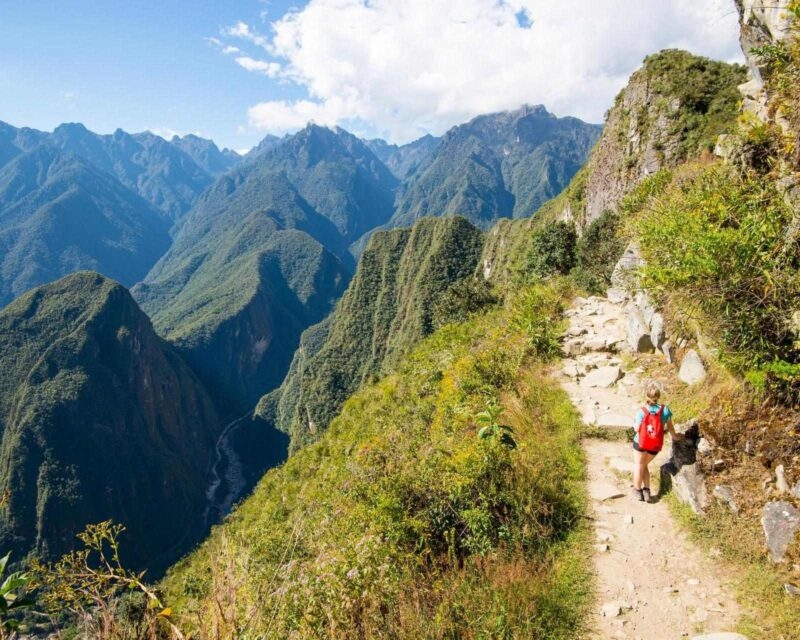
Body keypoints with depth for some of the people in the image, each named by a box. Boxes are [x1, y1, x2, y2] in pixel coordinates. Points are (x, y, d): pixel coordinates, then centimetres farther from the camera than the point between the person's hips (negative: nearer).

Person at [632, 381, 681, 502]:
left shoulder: (641, 412, -21)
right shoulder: (665, 409, -13)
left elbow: (637, 429, -13)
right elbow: (669, 426, 1)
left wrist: (634, 423, 9)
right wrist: (674, 436, 20)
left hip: (641, 442, -3)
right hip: (656, 445, 3)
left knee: (638, 465, 17)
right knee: (644, 465, 23)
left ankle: (638, 491, 25)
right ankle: (646, 490, 17)